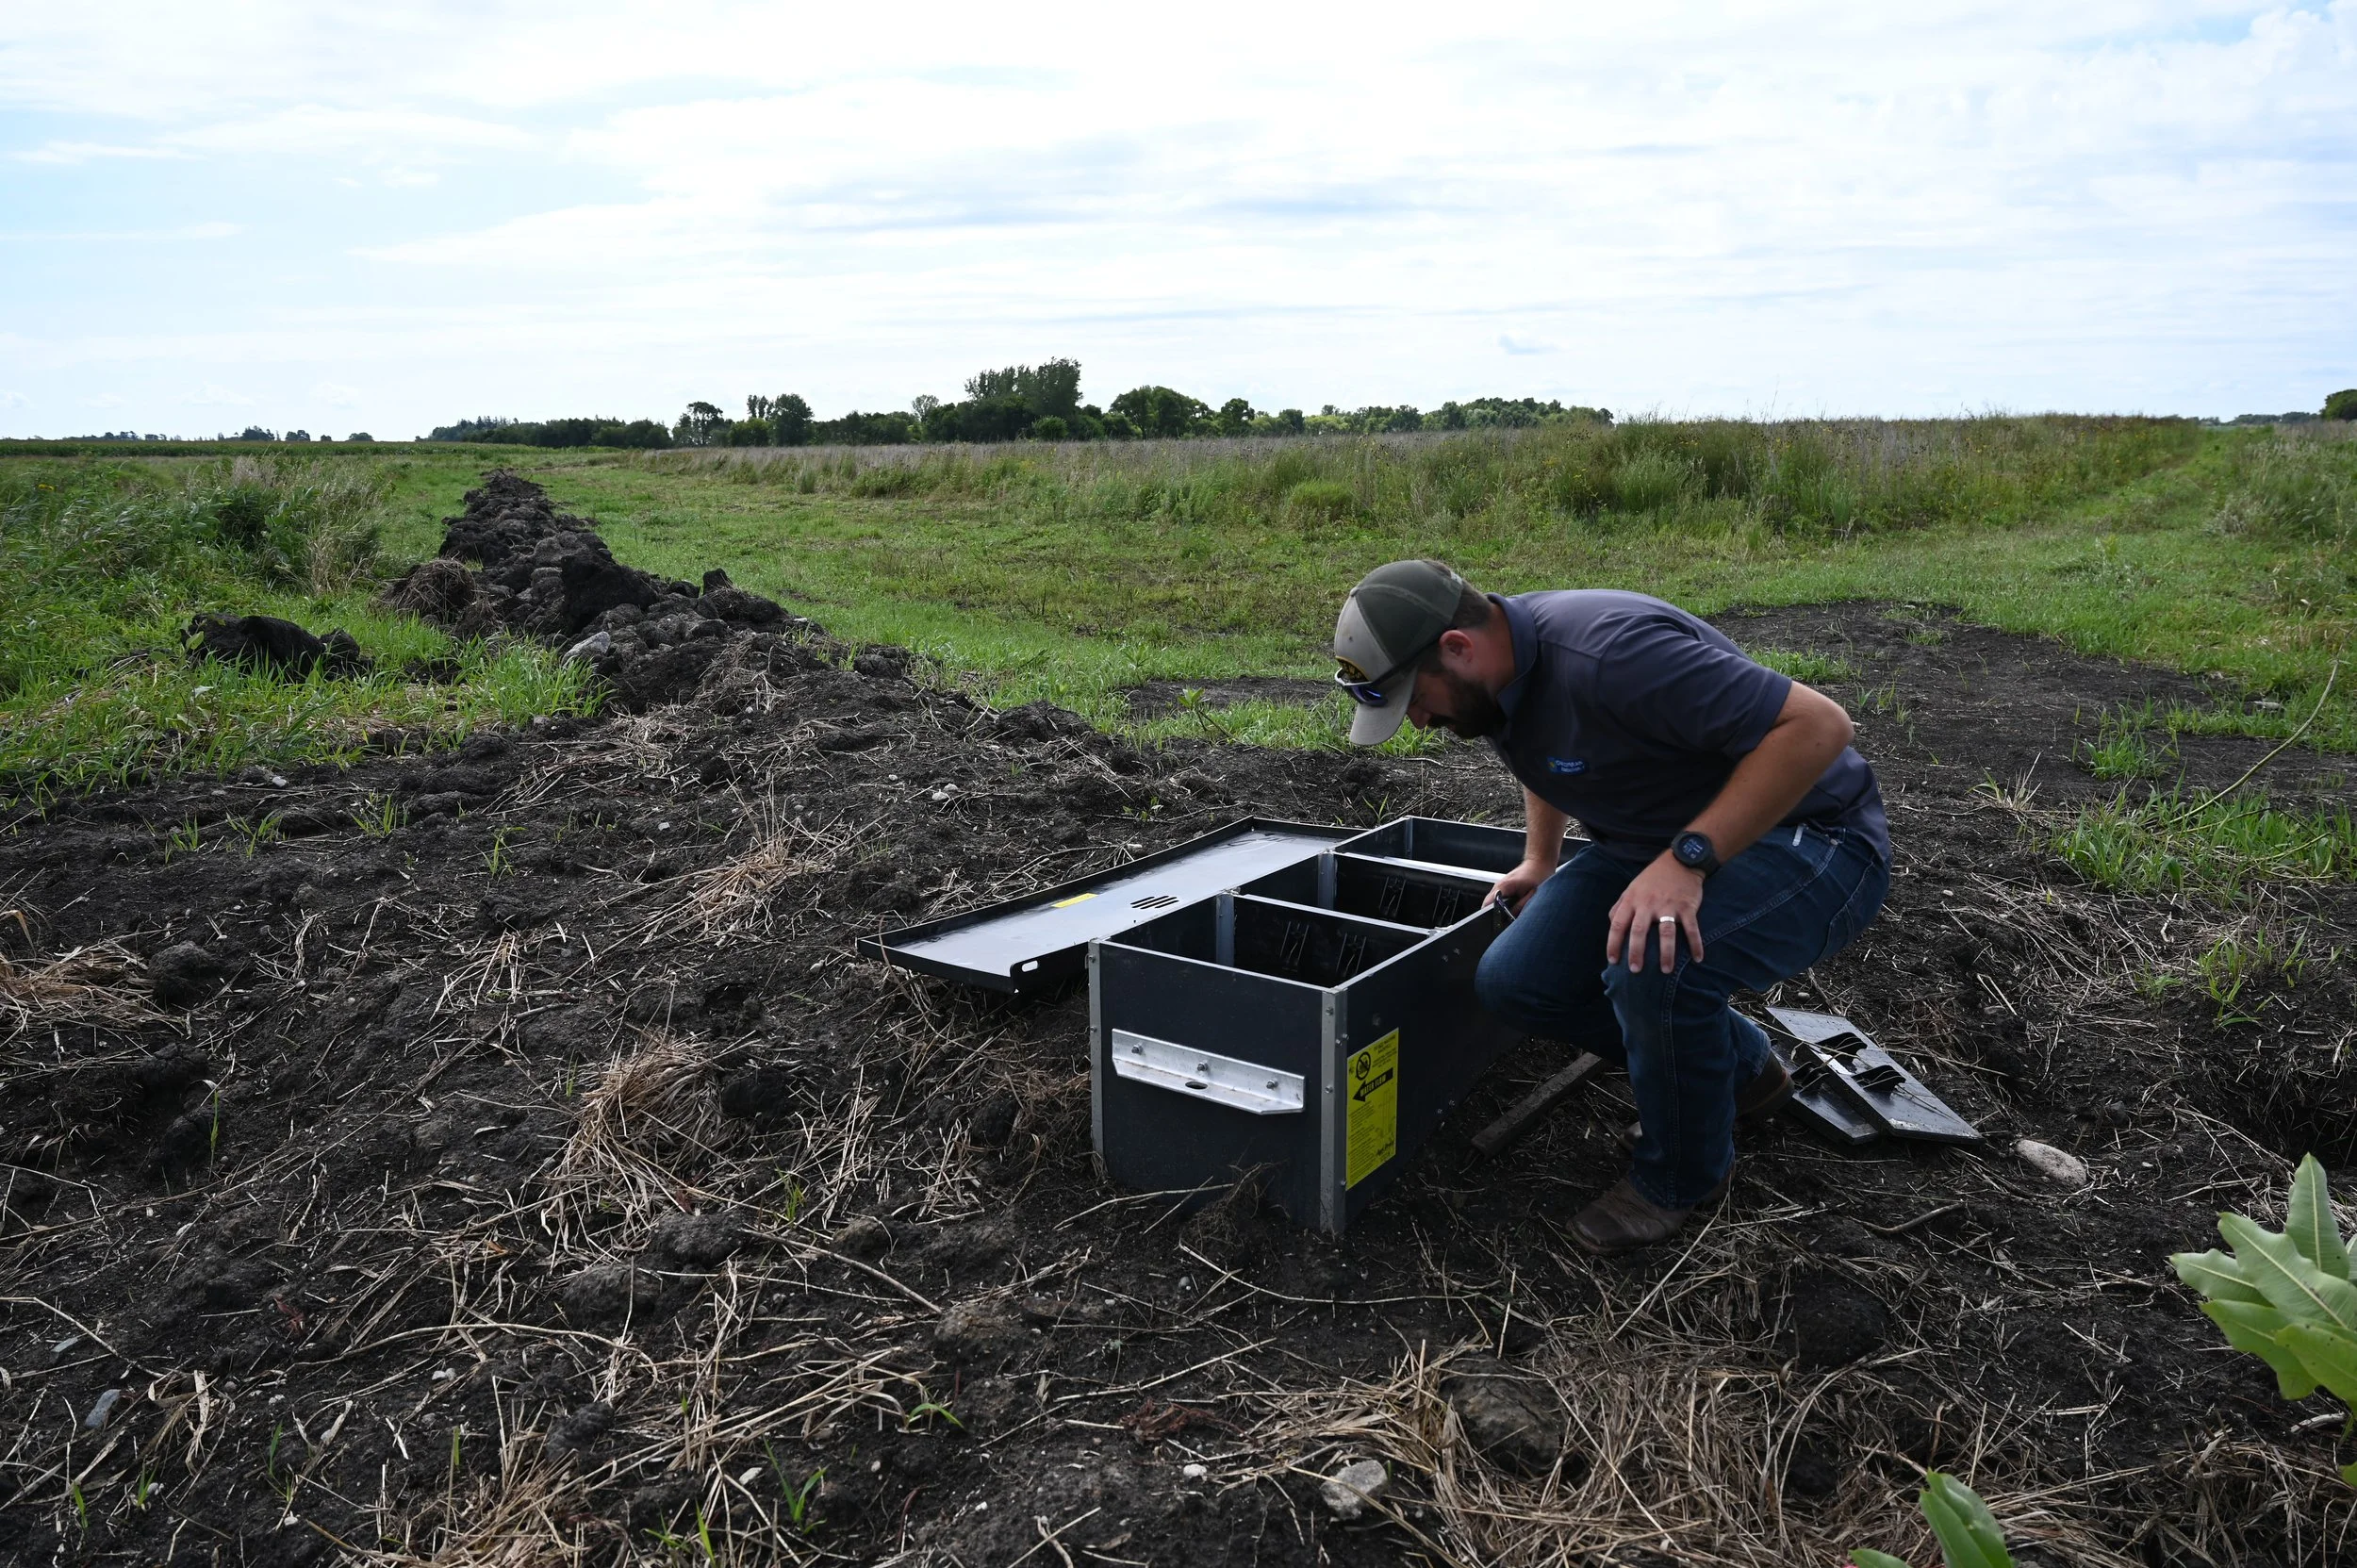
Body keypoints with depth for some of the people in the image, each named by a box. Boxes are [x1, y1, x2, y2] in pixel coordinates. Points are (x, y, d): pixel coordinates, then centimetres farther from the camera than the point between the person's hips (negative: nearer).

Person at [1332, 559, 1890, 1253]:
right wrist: (1540, 860, 20)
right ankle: (1739, 1068, 17)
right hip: (1662, 843, 9)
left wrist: (1688, 859, -37)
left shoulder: (1609, 653, -32)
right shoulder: (1497, 674, -4)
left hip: (1809, 838, -8)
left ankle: (1682, 1175, -4)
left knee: (1653, 962, -35)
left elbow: (1817, 724, -33)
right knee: (1515, 981, -4)